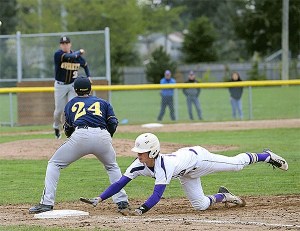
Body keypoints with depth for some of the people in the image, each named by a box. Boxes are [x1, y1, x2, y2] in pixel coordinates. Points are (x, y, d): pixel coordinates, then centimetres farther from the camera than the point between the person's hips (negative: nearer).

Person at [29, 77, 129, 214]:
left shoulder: (70, 104, 26)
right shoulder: (103, 102, 27)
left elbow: (68, 131, 23)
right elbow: (113, 123, 15)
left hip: (80, 136, -2)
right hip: (102, 136, 2)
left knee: (54, 164, 13)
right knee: (112, 167, 29)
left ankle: (47, 203, 1)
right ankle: (122, 201, 16)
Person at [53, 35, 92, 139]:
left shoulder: (78, 57, -2)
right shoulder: (58, 54, -15)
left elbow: (85, 65, 17)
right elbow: (70, 57, -31)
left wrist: (88, 77, 5)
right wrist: (79, 52, -14)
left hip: (73, 85, 2)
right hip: (60, 85, -2)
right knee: (59, 110, 5)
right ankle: (56, 127, 34)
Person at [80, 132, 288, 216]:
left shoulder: (164, 166, -43)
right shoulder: (139, 165, -25)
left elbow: (158, 194, -49)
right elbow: (120, 183, -26)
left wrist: (142, 210, -60)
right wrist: (99, 199, -35)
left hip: (196, 157, -6)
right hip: (186, 172, 6)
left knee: (237, 164, 12)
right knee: (200, 206, 9)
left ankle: (266, 156, 36)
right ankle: (224, 196, 37)